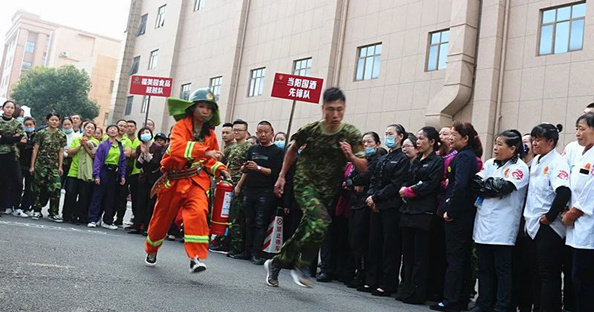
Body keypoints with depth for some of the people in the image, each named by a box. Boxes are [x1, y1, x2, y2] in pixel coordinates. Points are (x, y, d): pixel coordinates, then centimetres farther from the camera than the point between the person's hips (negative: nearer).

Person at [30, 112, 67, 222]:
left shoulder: (62, 135, 7)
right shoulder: (41, 133, 2)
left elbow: (61, 151, 7)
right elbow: (35, 149, 2)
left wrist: (60, 167, 1)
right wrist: (32, 165, -1)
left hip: (54, 166, 1)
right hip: (40, 164, -1)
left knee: (56, 188, -8)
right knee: (38, 187, 4)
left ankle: (53, 213, -1)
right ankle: (37, 211, 17)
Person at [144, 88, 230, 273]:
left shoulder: (210, 133, 5)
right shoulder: (181, 125, -12)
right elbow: (176, 148, -32)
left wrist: (220, 169, -2)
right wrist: (204, 151, -43)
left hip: (196, 180, 2)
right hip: (174, 179, -2)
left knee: (198, 213, -24)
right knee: (162, 217, 13)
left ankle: (196, 257, -24)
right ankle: (151, 251, 41)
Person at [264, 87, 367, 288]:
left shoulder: (351, 135, -9)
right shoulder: (309, 130, -11)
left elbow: (364, 168, -5)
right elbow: (293, 149, 10)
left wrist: (351, 157, -25)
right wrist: (282, 176, 11)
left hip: (328, 191, 3)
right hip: (304, 183, -3)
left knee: (304, 232, 8)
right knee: (321, 220, -28)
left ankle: (275, 264, 31)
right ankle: (302, 267, -11)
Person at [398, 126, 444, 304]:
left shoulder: (437, 162, -2)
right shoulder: (416, 162, 21)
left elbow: (429, 186, -13)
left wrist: (408, 191, -8)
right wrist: (406, 191, -4)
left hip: (424, 213, -7)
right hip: (409, 210, 8)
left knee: (420, 256, -4)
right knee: (407, 253, 8)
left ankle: (417, 294, 2)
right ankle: (407, 290, 14)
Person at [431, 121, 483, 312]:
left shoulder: (463, 157, -13)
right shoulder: (470, 156, 15)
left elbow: (460, 186, -24)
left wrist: (450, 211, -17)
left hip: (457, 216, -9)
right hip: (466, 214, 9)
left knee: (454, 257, -4)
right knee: (463, 258, 12)